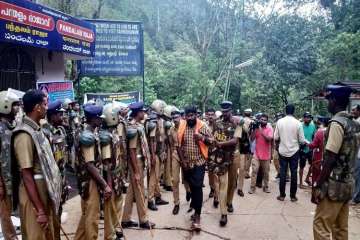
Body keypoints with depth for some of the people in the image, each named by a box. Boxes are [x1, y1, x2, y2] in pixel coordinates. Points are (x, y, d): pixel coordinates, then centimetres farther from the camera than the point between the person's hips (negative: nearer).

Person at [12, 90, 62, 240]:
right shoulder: (25, 135, -21)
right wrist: (39, 210, -21)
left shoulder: (36, 130, 7)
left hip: (45, 192, 9)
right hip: (34, 195, -9)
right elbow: (27, 176, -22)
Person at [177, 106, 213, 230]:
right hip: (186, 163, 3)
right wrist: (182, 160, -2)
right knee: (192, 187, 15)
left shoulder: (203, 126, -6)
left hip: (199, 162, -3)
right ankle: (196, 209, 33)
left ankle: (197, 215, -2)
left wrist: (203, 138, -22)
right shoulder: (181, 127, -1)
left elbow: (211, 141, -1)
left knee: (197, 188, -8)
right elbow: (178, 145, 2)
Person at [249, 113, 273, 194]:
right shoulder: (256, 128, 1)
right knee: (254, 171, -4)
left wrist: (262, 132, -27)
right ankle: (252, 187, 1)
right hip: (257, 154, 1)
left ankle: (266, 186, 24)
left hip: (266, 154, 0)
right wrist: (254, 129, -15)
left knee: (266, 172, 11)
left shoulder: (270, 128, -4)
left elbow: (269, 139, -18)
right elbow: (251, 139, -4)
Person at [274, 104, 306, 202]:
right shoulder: (298, 123, -9)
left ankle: (282, 195, 12)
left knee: (282, 173, 7)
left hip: (282, 151, 1)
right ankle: (293, 196, 14)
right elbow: (302, 140, -7)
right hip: (294, 151, -1)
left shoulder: (279, 121, -6)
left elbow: (276, 137, -3)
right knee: (294, 173, 8)